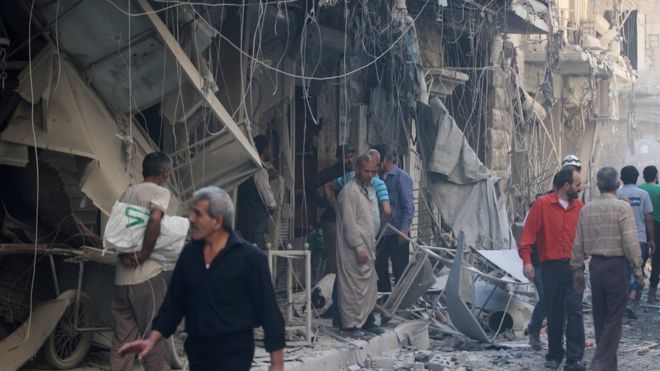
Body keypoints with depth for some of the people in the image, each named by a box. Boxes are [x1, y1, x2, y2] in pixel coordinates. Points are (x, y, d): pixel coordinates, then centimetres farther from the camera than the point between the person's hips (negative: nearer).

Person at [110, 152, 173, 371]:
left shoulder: (128, 193, 17)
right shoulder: (160, 192, -5)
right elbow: (155, 218, -24)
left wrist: (124, 254, -4)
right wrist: (144, 254, -15)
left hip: (121, 277, 7)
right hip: (147, 277, -7)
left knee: (122, 341, 9)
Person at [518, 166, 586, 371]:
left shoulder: (578, 206, 6)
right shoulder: (542, 204, -4)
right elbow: (528, 233, -6)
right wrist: (526, 260, -13)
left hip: (574, 266, 1)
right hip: (551, 267, -1)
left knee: (574, 311, -8)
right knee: (554, 314, 7)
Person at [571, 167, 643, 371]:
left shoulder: (586, 209, 5)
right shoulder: (622, 207, -10)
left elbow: (578, 244, 7)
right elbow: (630, 241, -14)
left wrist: (577, 270, 15)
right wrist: (637, 268, -7)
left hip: (595, 266, 5)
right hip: (616, 265, -5)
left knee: (600, 318, 15)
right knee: (613, 320, 0)